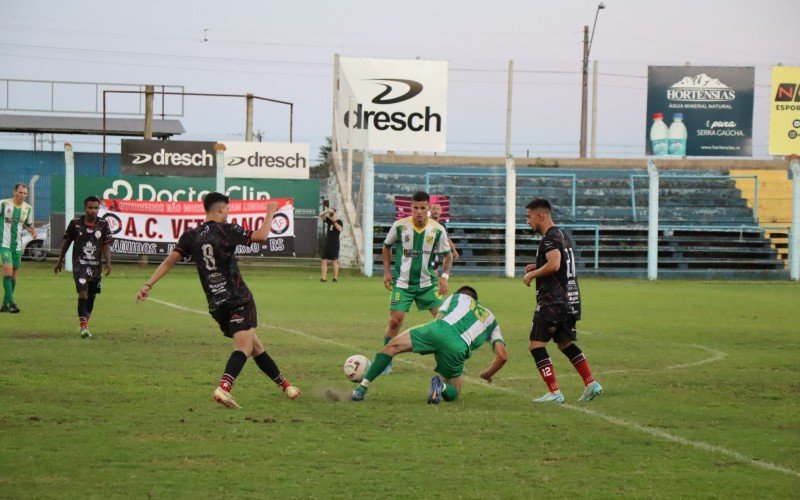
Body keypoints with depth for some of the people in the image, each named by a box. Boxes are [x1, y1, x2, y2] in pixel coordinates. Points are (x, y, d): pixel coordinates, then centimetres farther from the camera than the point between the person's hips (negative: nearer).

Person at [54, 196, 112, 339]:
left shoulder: (103, 225, 0)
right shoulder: (75, 223, -3)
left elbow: (106, 245, -3)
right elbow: (67, 242, 8)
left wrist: (107, 263, -16)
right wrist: (60, 261, 15)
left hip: (96, 266, 3)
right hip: (80, 264, -3)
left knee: (91, 296, 12)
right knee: (83, 294, -16)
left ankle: (84, 323, 30)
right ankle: (83, 327, -21)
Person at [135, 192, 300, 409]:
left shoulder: (190, 236, 7)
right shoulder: (226, 230, -6)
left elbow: (169, 261, 3)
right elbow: (261, 236, -8)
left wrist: (148, 285, 5)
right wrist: (270, 213, 8)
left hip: (216, 305, 6)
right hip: (238, 299, -6)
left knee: (255, 346, 16)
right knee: (244, 346, -15)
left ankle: (283, 384, 26)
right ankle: (224, 387, -39)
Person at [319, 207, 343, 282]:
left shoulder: (339, 222, -4)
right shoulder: (328, 220, 9)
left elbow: (340, 229, -23)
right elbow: (321, 215, -4)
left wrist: (334, 221, -29)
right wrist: (327, 211, -22)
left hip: (334, 245, -5)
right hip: (327, 244, 5)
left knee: (334, 261, -2)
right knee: (324, 260, -1)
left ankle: (335, 277, 2)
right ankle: (324, 277, -2)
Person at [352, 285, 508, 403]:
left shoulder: (457, 297, 35)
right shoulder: (491, 319, 36)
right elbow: (503, 355, 26)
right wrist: (488, 374, 43)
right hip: (459, 349, 1)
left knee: (394, 345, 15)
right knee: (453, 394, 22)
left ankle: (362, 387, 4)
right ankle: (441, 386, -15)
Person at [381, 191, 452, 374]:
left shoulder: (438, 230, -8)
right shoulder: (399, 226, -9)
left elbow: (447, 255, 5)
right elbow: (386, 247, 8)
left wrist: (444, 276, -8)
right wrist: (387, 272, 2)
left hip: (427, 283, 1)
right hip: (402, 283, -1)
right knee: (395, 320, -8)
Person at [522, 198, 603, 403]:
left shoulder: (550, 238, -14)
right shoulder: (563, 236, 17)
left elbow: (554, 264, -27)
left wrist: (532, 274, -13)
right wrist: (538, 267, 18)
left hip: (553, 300, -10)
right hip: (571, 300, 10)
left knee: (537, 345, -5)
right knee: (566, 343, 19)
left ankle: (554, 392, -10)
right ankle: (591, 383, 12)